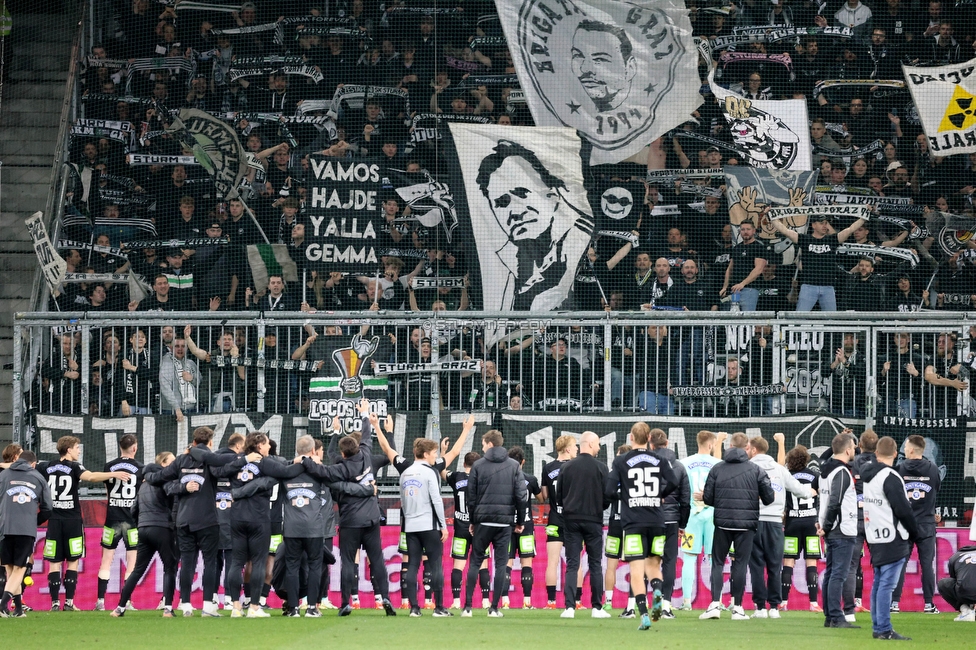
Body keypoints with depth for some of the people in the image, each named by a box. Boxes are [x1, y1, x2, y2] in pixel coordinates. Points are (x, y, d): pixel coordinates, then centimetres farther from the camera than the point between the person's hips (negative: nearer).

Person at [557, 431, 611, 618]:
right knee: (595, 564, 7)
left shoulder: (567, 467, 2)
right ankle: (597, 607, 6)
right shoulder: (600, 468, -5)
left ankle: (569, 606, -8)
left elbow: (558, 496, 5)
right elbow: (607, 497, -4)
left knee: (571, 564, 2)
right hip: (593, 521, -2)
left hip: (571, 519, 2)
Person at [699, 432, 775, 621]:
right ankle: (737, 607, 4)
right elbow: (769, 497, -1)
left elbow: (707, 498, 0)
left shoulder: (717, 469, 1)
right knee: (740, 563, 5)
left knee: (717, 562, 8)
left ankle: (715, 604, -4)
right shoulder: (756, 470, 0)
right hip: (747, 524, 0)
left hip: (722, 522, 0)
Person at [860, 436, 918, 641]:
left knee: (879, 583, 13)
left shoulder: (867, 476, 12)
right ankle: (884, 629, -10)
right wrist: (914, 532, -2)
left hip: (875, 538, 9)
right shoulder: (890, 477, -16)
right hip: (892, 539, -9)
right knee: (887, 584, -9)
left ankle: (878, 626, 16)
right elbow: (903, 509, -16)